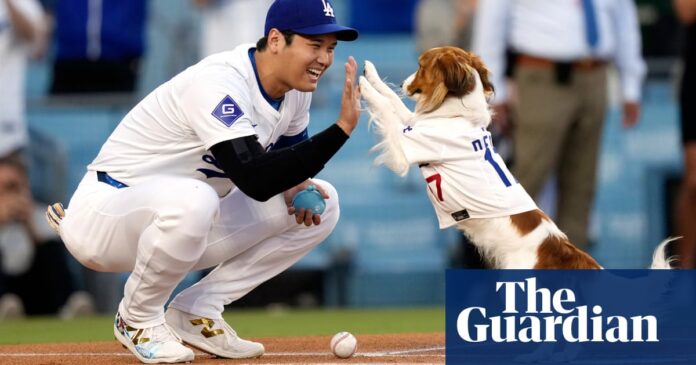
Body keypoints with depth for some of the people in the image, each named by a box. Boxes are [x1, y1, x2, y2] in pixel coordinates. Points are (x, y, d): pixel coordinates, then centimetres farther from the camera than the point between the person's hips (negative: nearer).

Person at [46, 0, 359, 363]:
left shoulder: (295, 88, -1)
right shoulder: (219, 83, -27)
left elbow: (288, 158, 15)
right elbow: (254, 181, -37)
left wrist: (296, 186, -10)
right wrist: (341, 128, -39)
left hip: (185, 222, 9)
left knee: (321, 203, 0)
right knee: (192, 200, -41)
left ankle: (196, 311, 2)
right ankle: (137, 319, -13)